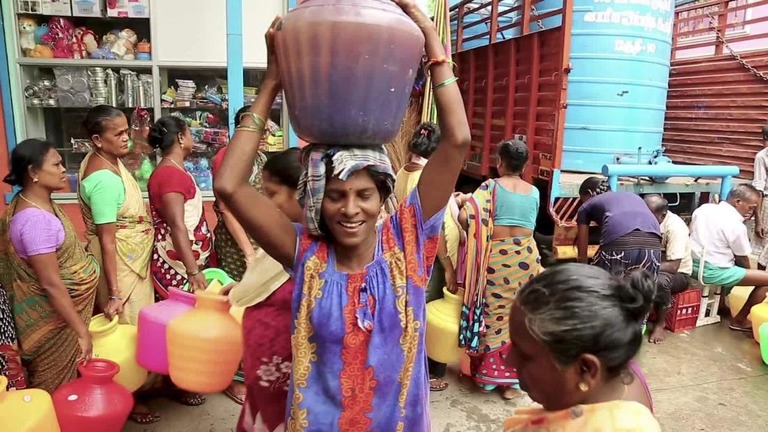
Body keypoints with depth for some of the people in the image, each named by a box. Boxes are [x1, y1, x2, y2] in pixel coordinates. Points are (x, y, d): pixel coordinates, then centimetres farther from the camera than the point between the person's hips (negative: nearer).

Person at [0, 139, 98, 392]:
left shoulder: (39, 203, 1)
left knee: (61, 382, 24)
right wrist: (81, 330, -24)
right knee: (57, 389, 10)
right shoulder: (36, 219, -29)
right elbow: (51, 284, -28)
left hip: (62, 308, 9)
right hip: (52, 318, -9)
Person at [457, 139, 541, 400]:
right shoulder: (534, 192, 8)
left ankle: (487, 374, 21)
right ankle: (511, 380, 17)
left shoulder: (491, 186, -5)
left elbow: (466, 216, -17)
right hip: (526, 257, 3)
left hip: (496, 258, -3)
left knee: (493, 315, 9)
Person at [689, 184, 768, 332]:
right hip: (712, 272, -9)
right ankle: (739, 321, 9)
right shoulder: (736, 224, -16)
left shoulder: (704, 208, 4)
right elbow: (742, 259, -5)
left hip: (693, 264, 9)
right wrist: (749, 272, 17)